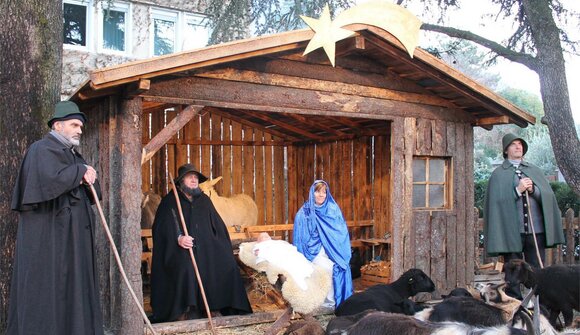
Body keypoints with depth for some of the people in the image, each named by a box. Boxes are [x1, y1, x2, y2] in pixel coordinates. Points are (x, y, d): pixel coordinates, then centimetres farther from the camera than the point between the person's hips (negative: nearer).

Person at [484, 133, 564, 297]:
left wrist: (533, 189, -9)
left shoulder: (534, 170, 16)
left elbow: (548, 195, 9)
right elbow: (496, 200, -6)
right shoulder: (499, 174, 6)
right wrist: (518, 190, -12)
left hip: (536, 229, 3)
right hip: (512, 232, -3)